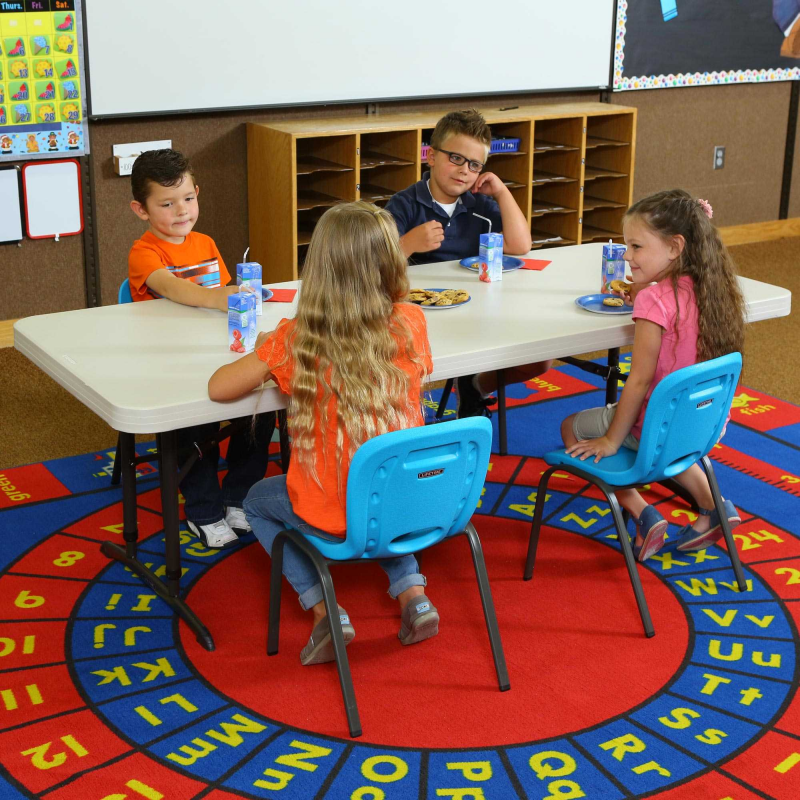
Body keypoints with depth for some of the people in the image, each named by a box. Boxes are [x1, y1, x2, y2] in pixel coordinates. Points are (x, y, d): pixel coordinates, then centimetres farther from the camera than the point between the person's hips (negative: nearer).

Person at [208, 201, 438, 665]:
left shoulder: (295, 340, -16)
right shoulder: (410, 323, -11)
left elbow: (219, 388, -9)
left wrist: (265, 358, 8)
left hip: (336, 515, -3)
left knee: (259, 501, 27)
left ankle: (323, 609, 10)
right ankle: (412, 594, 19)